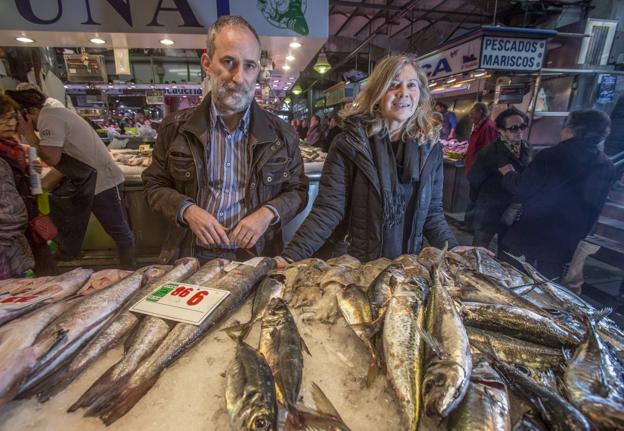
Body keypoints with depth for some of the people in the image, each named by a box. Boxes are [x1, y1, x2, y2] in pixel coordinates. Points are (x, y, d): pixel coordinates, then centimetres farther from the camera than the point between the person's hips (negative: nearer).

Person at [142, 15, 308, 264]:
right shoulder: (175, 128, 4)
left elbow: (298, 190, 9)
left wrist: (269, 213, -10)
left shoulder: (281, 134, 2)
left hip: (255, 258, 0)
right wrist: (187, 210, -8)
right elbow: (155, 186, 12)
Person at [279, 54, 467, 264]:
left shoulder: (430, 148, 0)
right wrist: (291, 256, -27)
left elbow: (432, 212, 6)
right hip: (352, 265, -3)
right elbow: (328, 210, -16)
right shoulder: (349, 144, -12)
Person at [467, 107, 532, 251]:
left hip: (514, 215, 5)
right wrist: (483, 201, 1)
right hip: (489, 213, -5)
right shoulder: (489, 153, -18)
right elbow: (473, 179, -10)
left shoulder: (527, 149, 0)